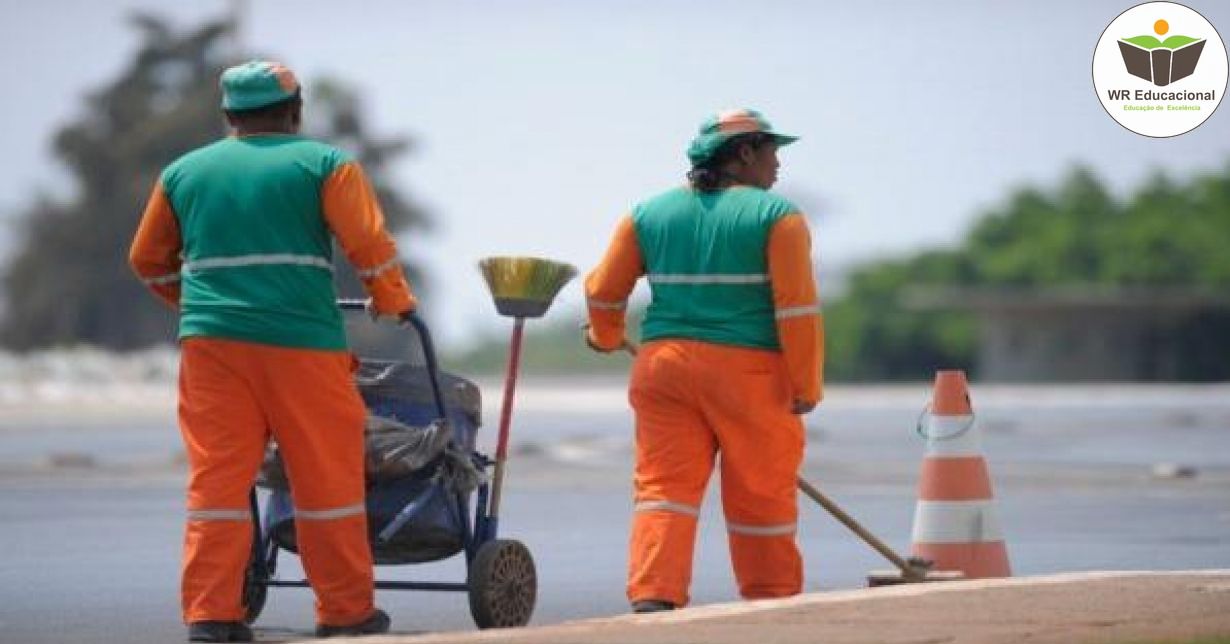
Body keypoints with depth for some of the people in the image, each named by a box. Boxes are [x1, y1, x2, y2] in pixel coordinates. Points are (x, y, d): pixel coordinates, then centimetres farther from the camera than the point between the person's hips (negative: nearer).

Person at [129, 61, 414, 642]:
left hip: (210, 340, 3)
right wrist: (393, 302, 13)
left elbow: (149, 261, 23)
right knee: (328, 479, 6)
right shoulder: (325, 164, 4)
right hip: (302, 341, -3)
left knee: (216, 480, 3)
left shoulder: (182, 173, 16)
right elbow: (370, 245, -4)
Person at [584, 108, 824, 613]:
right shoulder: (777, 215, -4)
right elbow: (797, 307, -10)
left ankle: (653, 598, -16)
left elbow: (604, 290, 13)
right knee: (762, 498, 8)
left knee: (663, 486, 0)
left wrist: (606, 337, 32)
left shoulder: (650, 213, 10)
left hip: (665, 364, 3)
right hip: (750, 372, -3)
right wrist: (805, 385, -6)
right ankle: (773, 604, 19)